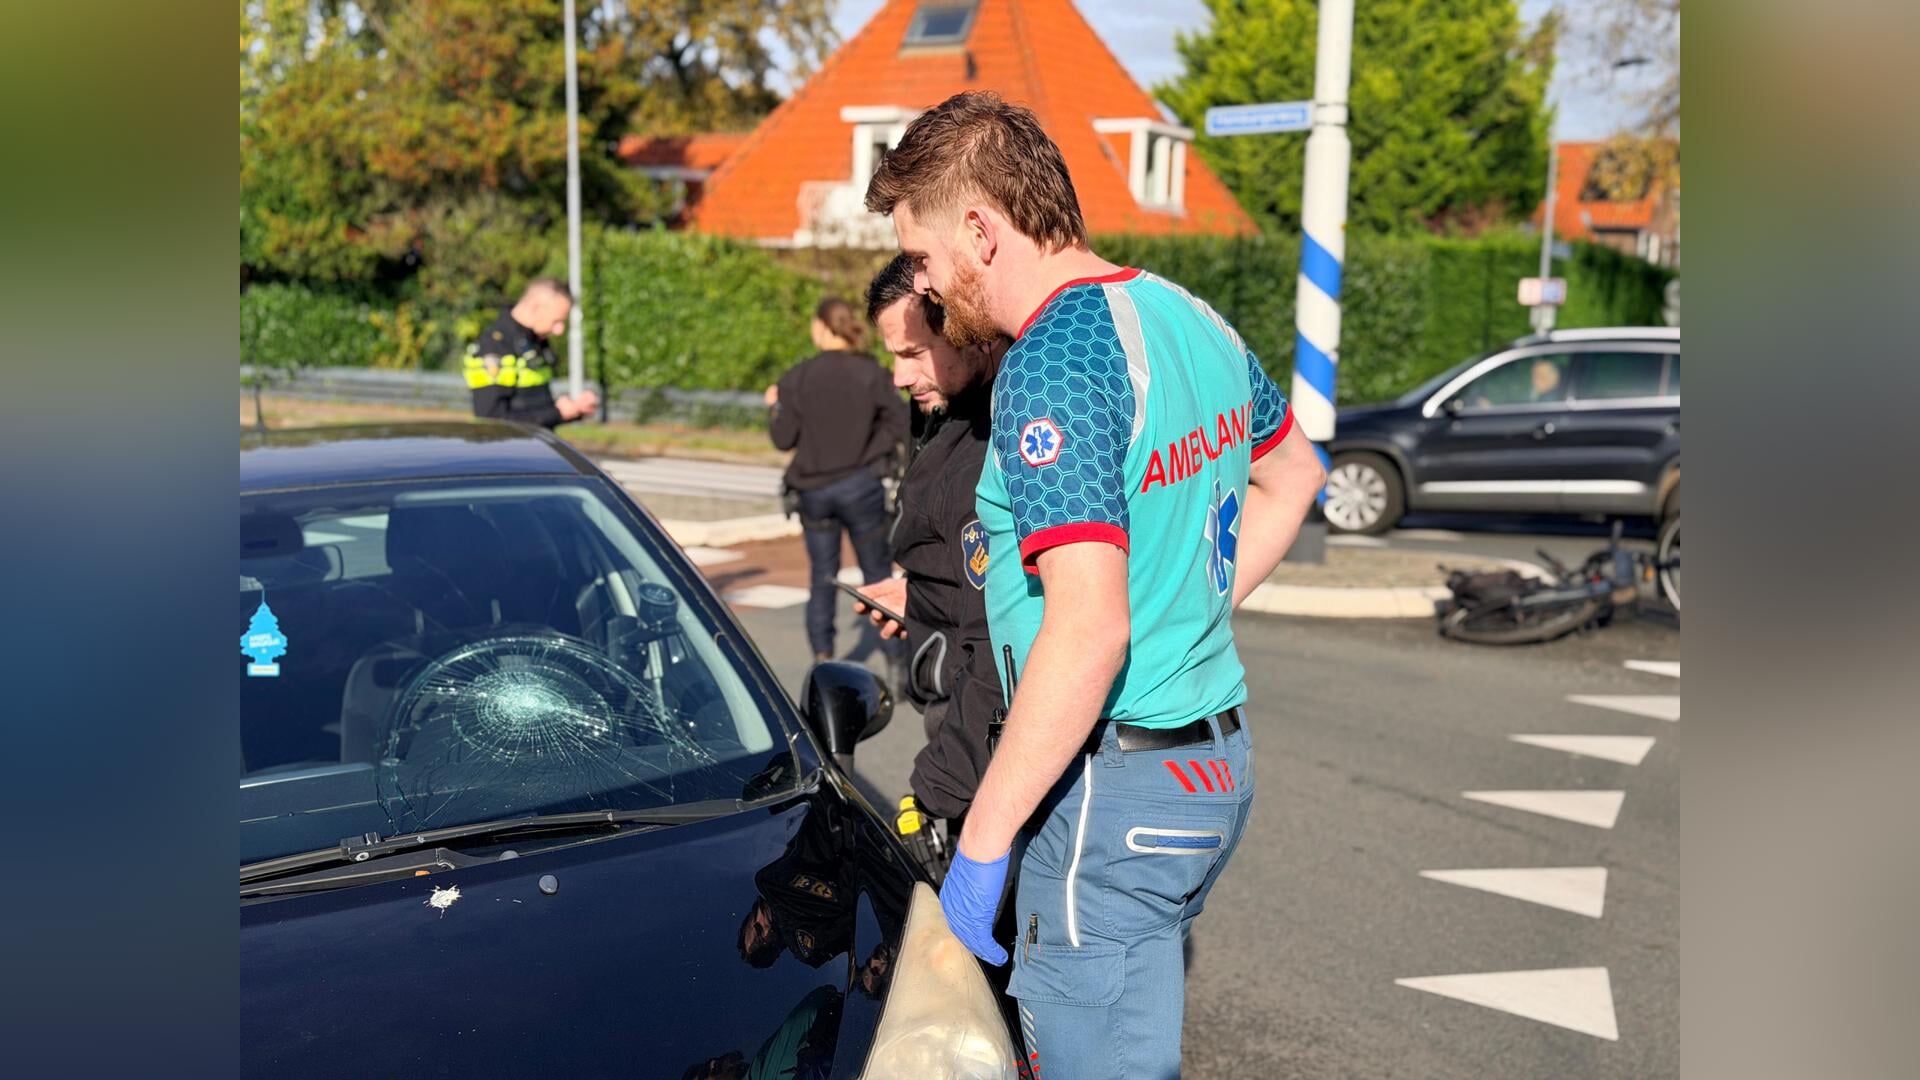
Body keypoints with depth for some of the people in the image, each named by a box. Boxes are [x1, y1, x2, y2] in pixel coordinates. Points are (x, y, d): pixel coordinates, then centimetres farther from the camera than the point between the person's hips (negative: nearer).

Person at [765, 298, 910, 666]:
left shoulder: (798, 378, -3)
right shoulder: (871, 374, -5)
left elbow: (783, 439, -1)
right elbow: (903, 426, -6)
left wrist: (774, 407, 16)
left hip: (814, 490, 1)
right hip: (861, 486, -1)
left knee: (822, 577, 13)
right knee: (877, 575, 7)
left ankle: (822, 657, 7)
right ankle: (897, 663, 6)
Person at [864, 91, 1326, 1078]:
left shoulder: (1048, 370, -21)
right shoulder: (1191, 318, 8)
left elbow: (1089, 631, -29)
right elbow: (1293, 475, 24)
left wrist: (982, 836, -23)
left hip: (1112, 790, -9)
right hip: (1221, 755, 10)